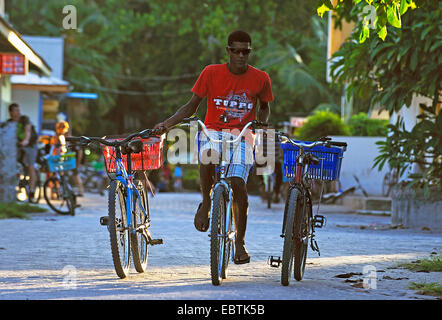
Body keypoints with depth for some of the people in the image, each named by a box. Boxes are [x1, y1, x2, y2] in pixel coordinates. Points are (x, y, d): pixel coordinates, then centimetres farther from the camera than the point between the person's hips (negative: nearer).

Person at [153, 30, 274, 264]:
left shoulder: (260, 78, 0)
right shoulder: (212, 73, -2)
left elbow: (264, 107, 17)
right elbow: (191, 106, 4)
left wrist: (260, 124, -5)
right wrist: (167, 124, -10)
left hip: (241, 135, 1)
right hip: (213, 131, 0)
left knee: (238, 184, -17)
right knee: (208, 156, -36)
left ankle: (240, 242, 0)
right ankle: (205, 204, -9)